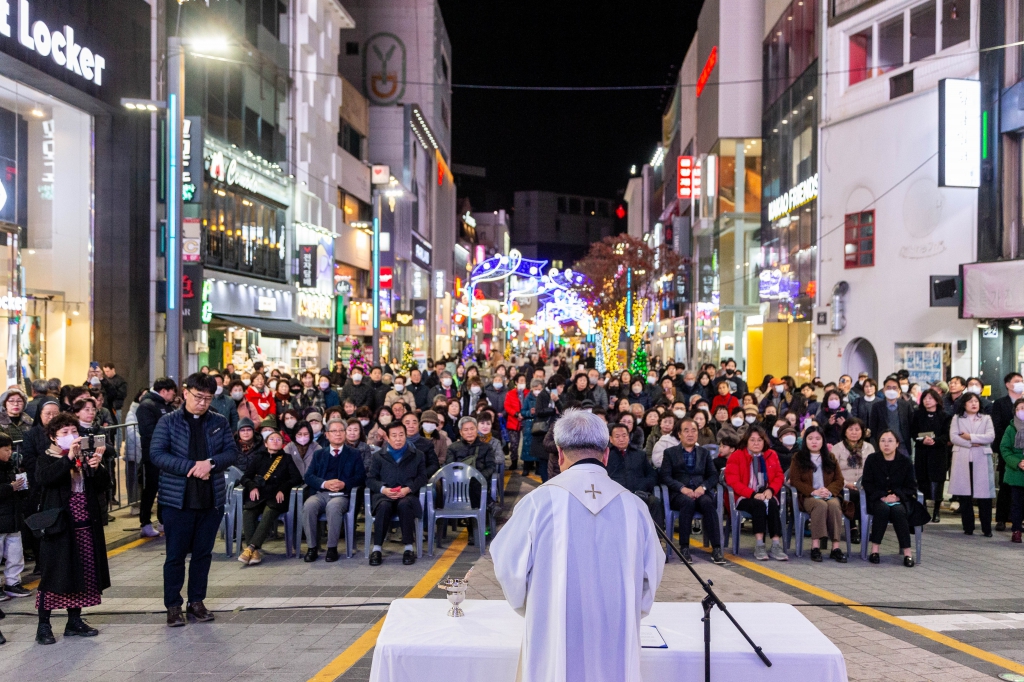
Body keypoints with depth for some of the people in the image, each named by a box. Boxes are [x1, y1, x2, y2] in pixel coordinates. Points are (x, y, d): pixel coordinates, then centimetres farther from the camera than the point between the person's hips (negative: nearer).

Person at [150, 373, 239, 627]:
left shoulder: (219, 423, 6)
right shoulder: (168, 422, -2)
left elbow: (232, 451, 1)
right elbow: (157, 454, -12)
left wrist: (210, 463, -18)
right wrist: (191, 467, -20)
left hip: (212, 499, 3)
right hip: (177, 499, -3)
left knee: (203, 553, 11)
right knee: (175, 554, 4)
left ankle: (197, 601, 23)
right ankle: (173, 606, 15)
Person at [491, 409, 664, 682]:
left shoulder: (540, 501, -10)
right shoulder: (634, 506, -4)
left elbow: (509, 567, -2)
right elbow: (651, 576, 5)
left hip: (555, 645, -2)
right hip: (616, 648, 2)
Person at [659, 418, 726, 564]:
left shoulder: (704, 452, 22)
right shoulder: (670, 452, 14)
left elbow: (713, 475, 12)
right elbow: (664, 476, 1)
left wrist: (703, 487, -10)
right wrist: (682, 488, -15)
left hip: (701, 492, 2)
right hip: (679, 494, -2)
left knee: (707, 502, -33)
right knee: (688, 502, -36)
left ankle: (716, 549, -34)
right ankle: (684, 548, -30)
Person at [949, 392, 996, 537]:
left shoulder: (986, 418, 12)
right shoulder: (956, 418, 11)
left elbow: (990, 437, -3)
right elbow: (953, 437, -3)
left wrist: (970, 437, -7)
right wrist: (971, 444, -12)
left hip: (982, 460, 0)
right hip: (962, 460, 0)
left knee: (984, 495, -4)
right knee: (964, 495, 1)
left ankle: (986, 528, 3)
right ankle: (968, 527, 8)